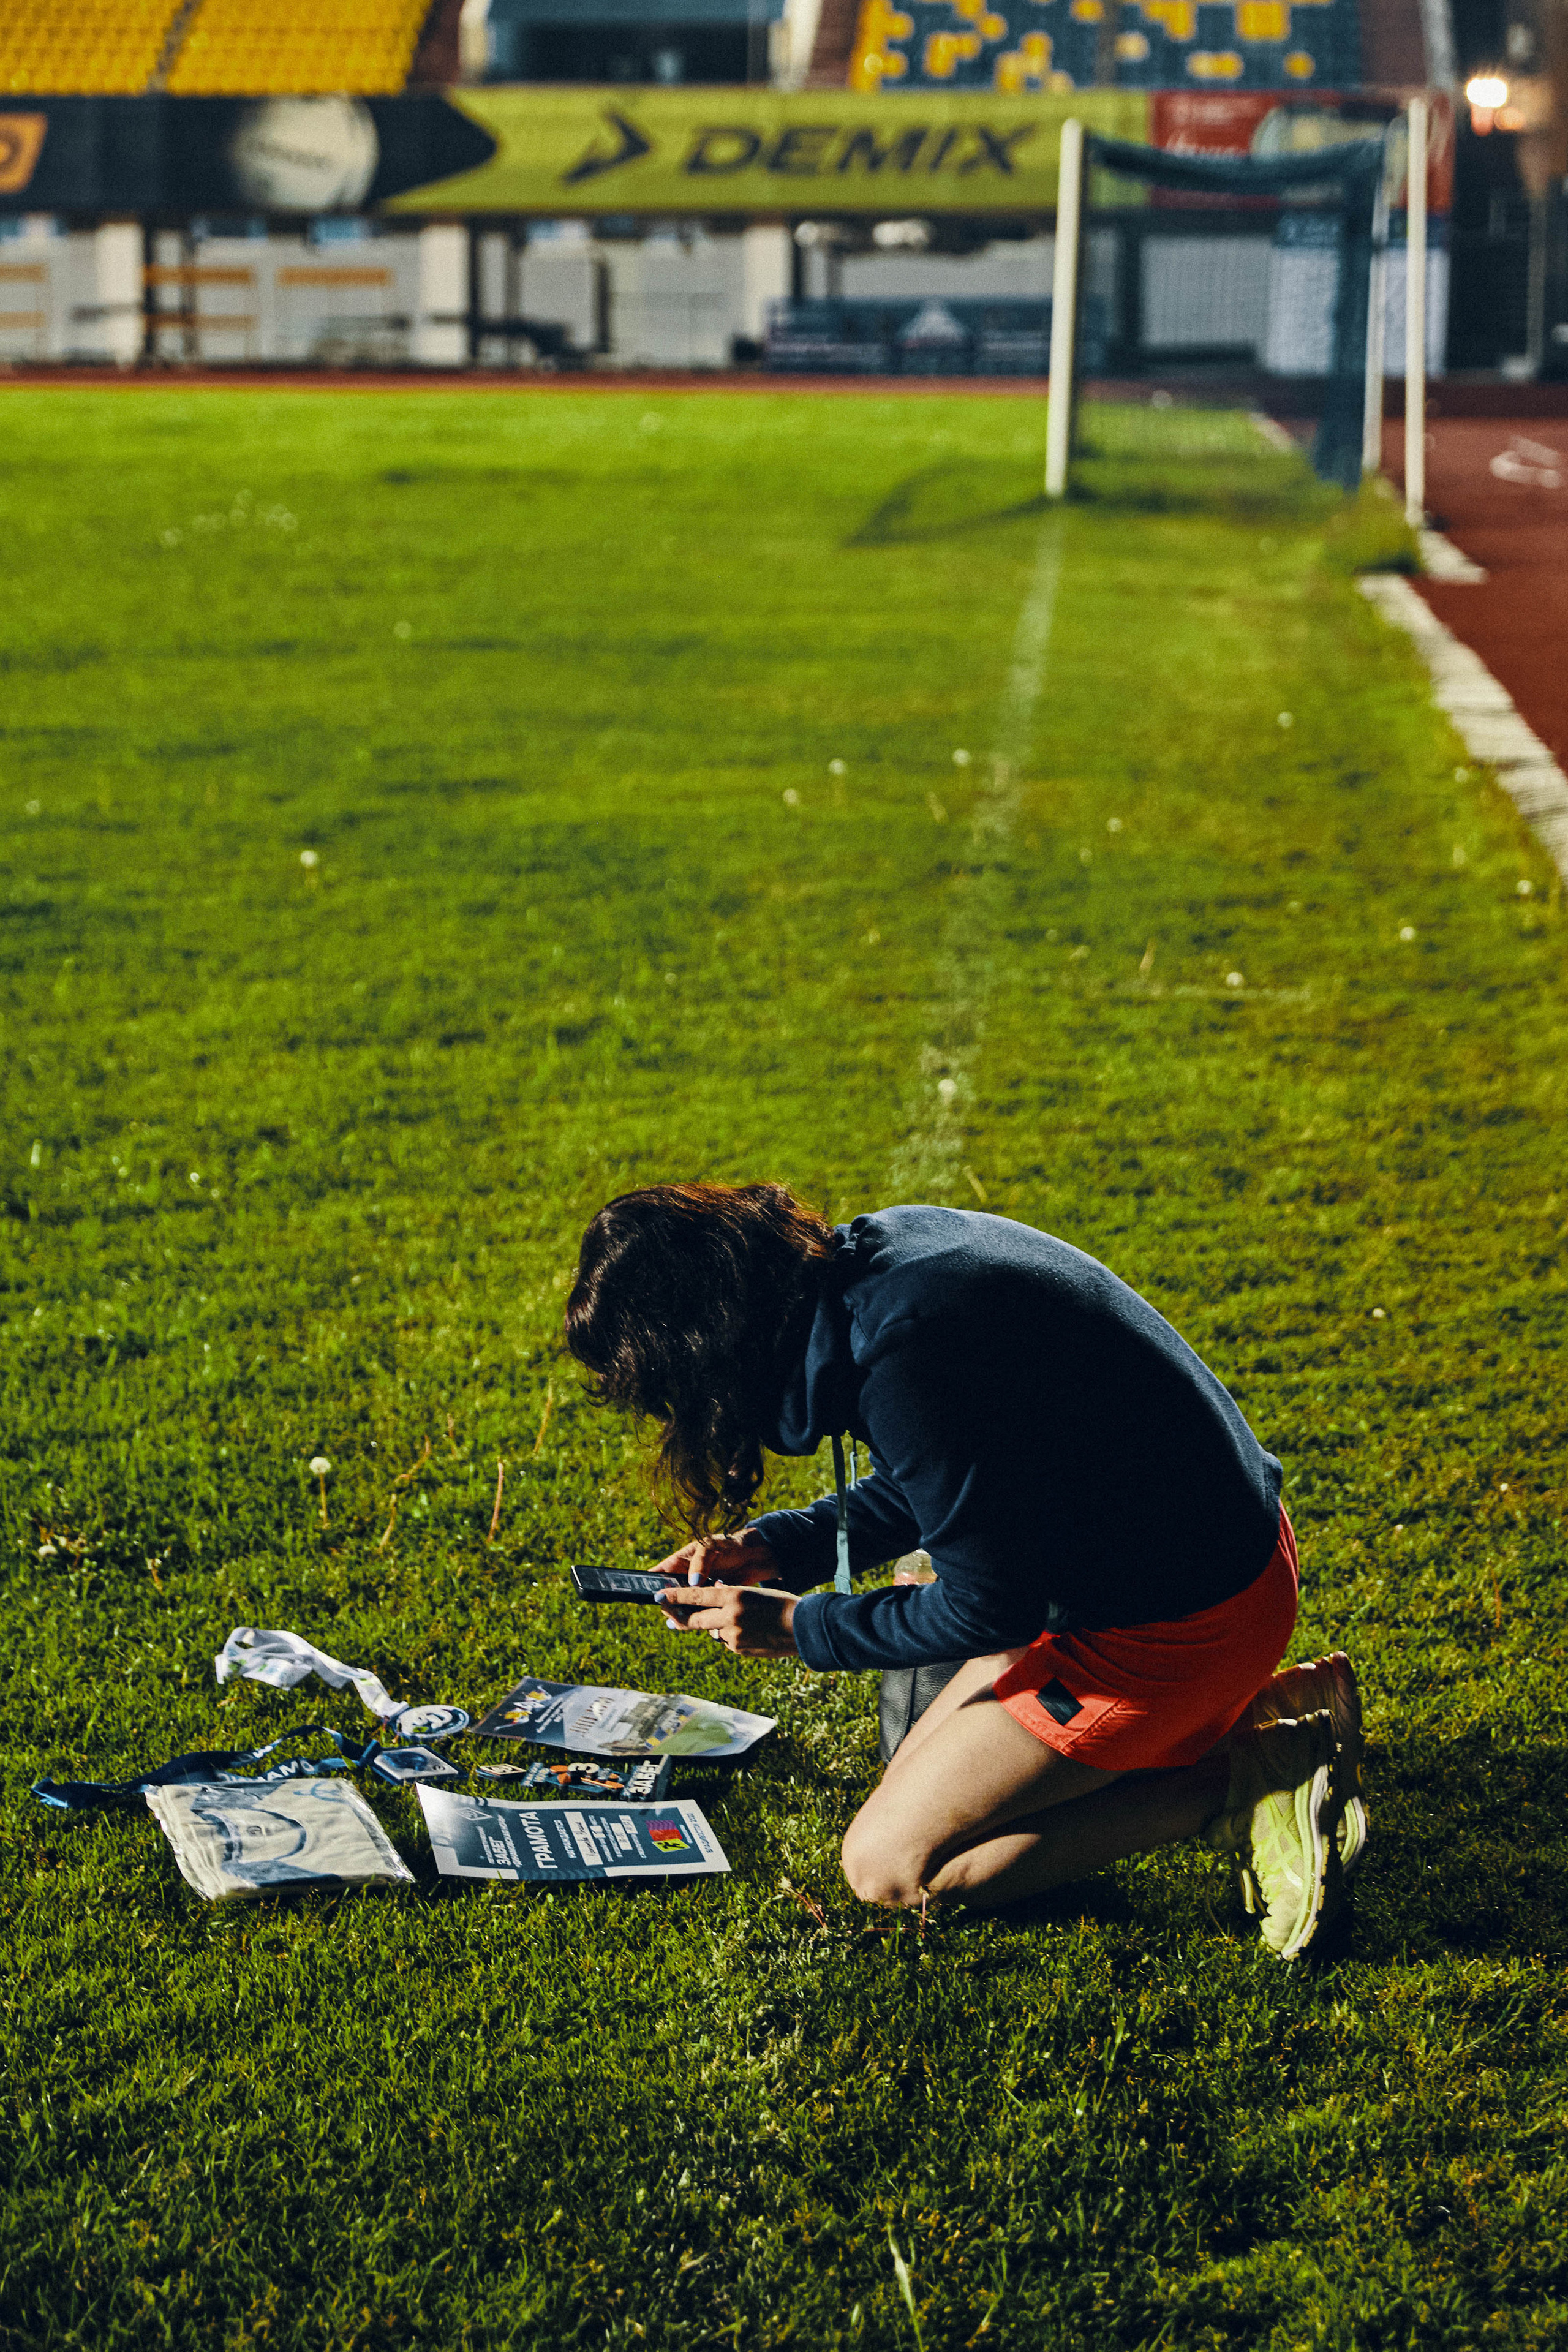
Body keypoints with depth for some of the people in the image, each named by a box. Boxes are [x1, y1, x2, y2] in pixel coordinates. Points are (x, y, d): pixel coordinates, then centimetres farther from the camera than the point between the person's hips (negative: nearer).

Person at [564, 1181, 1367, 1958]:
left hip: (1174, 1624, -9)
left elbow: (990, 1610, -18)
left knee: (888, 1863, -1)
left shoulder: (906, 1363, -28)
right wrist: (778, 1546, 7)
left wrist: (802, 1629, -6)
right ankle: (1266, 1715, 13)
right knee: (921, 1778, 20)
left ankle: (1238, 1783, -5)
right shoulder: (883, 1245, 0)